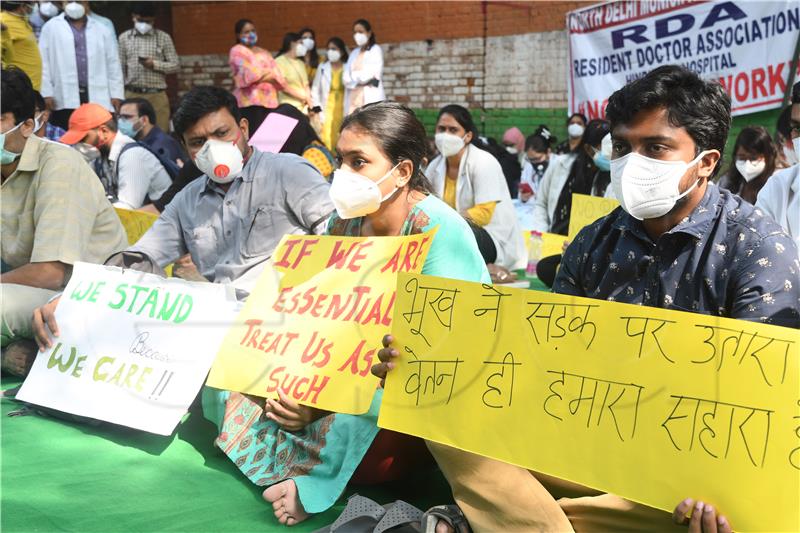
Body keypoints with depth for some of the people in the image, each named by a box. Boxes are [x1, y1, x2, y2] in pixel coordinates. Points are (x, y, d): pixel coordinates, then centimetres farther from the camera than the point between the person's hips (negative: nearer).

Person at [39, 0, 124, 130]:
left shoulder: (103, 29, 15)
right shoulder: (51, 27, 9)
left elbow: (113, 64, 12)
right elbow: (44, 63, 5)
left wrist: (116, 94, 5)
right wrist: (46, 94, -3)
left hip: (98, 99, 2)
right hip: (65, 99, -1)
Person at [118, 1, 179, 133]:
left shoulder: (164, 38, 5)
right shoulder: (124, 38, 8)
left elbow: (175, 65, 5)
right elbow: (120, 69, 9)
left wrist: (155, 64, -11)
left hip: (157, 94, -1)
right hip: (132, 94, 1)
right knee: (132, 132, 0)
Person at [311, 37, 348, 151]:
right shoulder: (322, 68, 12)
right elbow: (315, 90, 11)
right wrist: (317, 110, 2)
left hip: (343, 110, -2)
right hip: (327, 110, 2)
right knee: (327, 142, -7)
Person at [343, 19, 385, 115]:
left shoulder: (375, 49, 3)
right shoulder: (354, 53, 20)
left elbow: (373, 73, -8)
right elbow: (346, 78, 10)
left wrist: (354, 77, 3)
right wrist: (360, 79, -7)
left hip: (370, 98, -5)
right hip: (354, 98, 5)